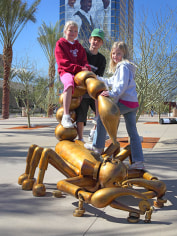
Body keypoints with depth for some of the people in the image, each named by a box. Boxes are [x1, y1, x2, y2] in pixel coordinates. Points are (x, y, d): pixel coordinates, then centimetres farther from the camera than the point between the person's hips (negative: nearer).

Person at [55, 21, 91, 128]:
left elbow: (84, 60, 15)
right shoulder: (60, 44, 6)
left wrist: (86, 68, -10)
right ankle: (66, 116, -43)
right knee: (69, 83, -40)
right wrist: (79, 68, -16)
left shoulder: (79, 46, 23)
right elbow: (64, 63, -6)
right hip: (66, 72, -5)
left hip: (79, 73, 6)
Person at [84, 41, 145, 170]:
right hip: (133, 103, 10)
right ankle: (138, 161, 7)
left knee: (102, 116, 0)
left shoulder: (123, 66, -6)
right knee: (133, 132, 7)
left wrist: (113, 93, -33)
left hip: (125, 101, -10)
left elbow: (122, 84, -21)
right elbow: (111, 82, 32)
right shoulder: (120, 67, 25)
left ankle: (98, 146, 7)